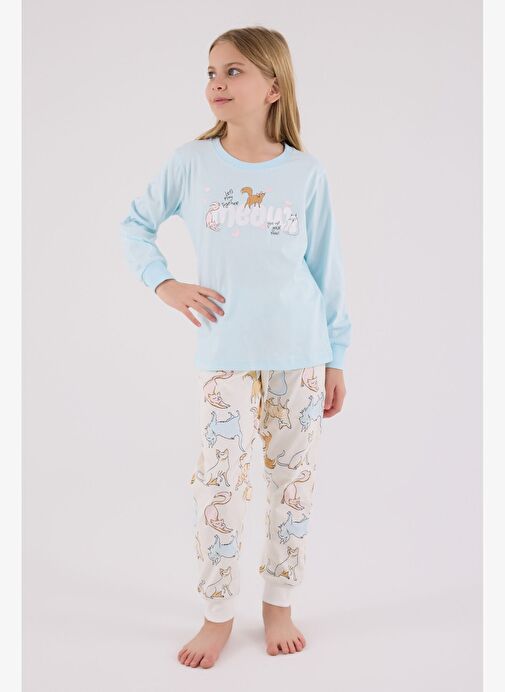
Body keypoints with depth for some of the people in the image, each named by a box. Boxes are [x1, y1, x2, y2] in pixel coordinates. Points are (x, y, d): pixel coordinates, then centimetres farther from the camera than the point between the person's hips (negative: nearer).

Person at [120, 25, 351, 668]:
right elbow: (135, 223, 12)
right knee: (220, 480, 2)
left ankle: (279, 604, 29)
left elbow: (327, 269, 4)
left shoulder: (306, 171, 0)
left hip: (301, 350, 1)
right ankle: (218, 614, 23)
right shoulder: (190, 161, -1)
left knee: (294, 477, 9)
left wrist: (336, 357, 5)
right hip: (227, 352, -1)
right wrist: (164, 283, -4)